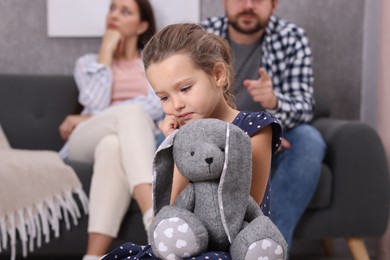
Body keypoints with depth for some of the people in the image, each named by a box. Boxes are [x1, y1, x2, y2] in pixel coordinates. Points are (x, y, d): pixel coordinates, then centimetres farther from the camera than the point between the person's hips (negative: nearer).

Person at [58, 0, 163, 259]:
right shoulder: (88, 62, 24)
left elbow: (157, 105, -3)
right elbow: (96, 103, 0)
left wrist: (89, 119, -7)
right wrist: (106, 51, 6)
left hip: (136, 143, 0)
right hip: (87, 143, 0)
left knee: (113, 147, -42)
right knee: (132, 113, -38)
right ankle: (157, 223, -61)